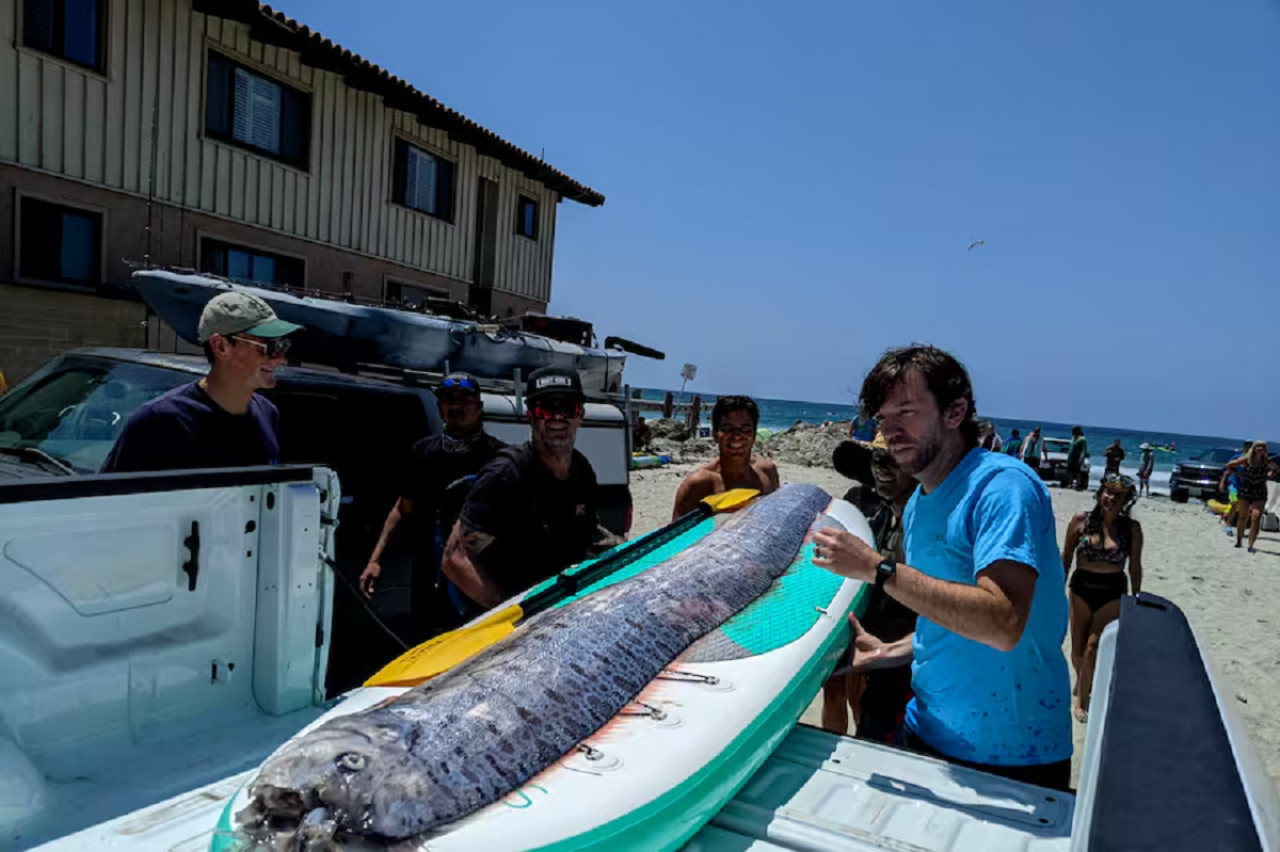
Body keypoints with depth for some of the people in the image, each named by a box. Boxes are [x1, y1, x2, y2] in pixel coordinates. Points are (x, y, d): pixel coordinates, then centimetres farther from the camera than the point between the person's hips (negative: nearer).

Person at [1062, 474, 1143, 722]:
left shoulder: (1131, 528, -5)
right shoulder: (1081, 521, -6)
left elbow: (1135, 566, 4)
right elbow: (1066, 558, 2)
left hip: (1113, 594, -1)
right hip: (1081, 590, 1)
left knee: (1092, 648, -7)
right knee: (1077, 650, 9)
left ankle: (1081, 701, 10)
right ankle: (1082, 682, 40)